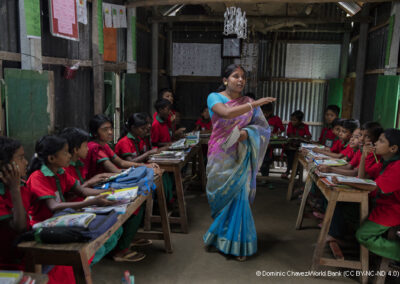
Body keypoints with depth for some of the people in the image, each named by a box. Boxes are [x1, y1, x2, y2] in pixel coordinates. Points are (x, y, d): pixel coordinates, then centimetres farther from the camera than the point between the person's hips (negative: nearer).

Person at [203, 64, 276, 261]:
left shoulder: (248, 103, 5)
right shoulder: (214, 97, -1)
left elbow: (264, 128, 4)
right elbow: (227, 113, -22)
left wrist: (248, 133, -16)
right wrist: (255, 104, -27)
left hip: (240, 159, 1)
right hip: (219, 157, -1)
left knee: (239, 198, -1)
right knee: (218, 197, 9)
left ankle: (239, 244, 15)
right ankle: (216, 236, 32)